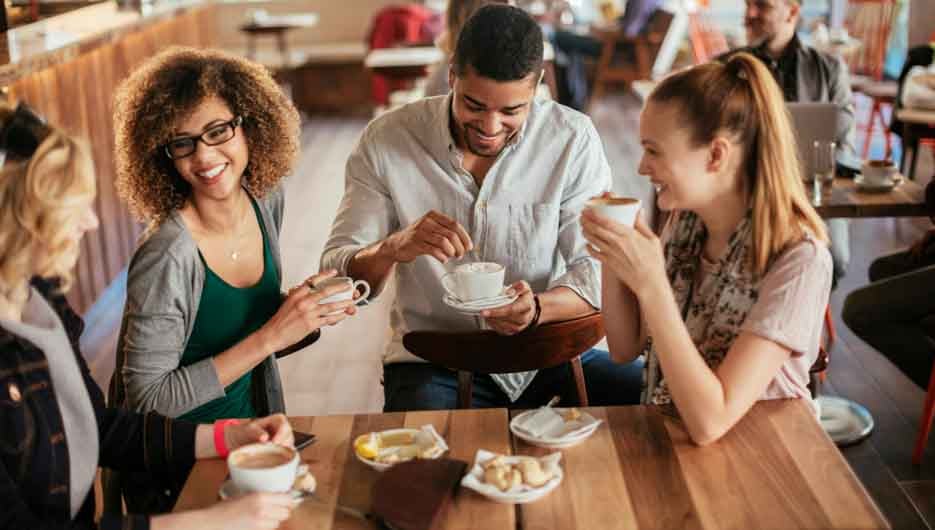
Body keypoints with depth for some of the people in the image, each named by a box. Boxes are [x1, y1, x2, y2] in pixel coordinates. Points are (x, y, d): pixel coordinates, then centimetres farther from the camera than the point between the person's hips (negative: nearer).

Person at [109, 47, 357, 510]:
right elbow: (146, 401, -22)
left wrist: (306, 311, -7)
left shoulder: (267, 199, -6)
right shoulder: (165, 259, -26)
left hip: (252, 422, 6)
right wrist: (271, 335, -25)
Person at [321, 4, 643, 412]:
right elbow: (336, 275, -6)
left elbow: (597, 270, -7)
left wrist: (537, 309, -29)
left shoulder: (573, 139, -7)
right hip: (434, 362, -2)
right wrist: (393, 249, -30)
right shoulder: (385, 141, -8)